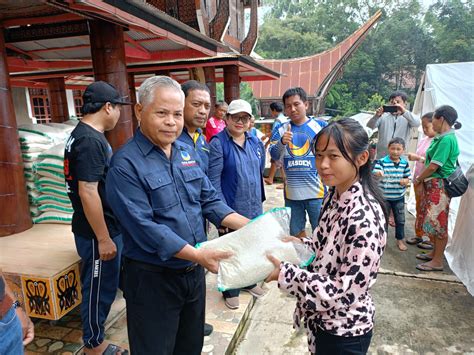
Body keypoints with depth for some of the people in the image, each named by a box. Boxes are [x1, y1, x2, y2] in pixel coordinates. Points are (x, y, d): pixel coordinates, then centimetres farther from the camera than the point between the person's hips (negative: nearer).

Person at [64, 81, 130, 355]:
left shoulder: (86, 135, 10)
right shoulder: (90, 141, -22)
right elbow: (87, 192, -26)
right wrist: (103, 239, -22)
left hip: (109, 226, 10)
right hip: (98, 233, -10)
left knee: (122, 278, 23)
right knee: (98, 288, 8)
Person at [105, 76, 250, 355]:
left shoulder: (187, 152, 4)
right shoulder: (126, 164, -18)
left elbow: (209, 200, 5)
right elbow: (144, 227, -24)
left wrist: (249, 226, -7)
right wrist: (197, 255, -29)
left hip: (194, 272, 7)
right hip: (153, 279, -6)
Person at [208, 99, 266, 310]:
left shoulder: (255, 142, 5)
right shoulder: (218, 143, -13)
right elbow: (214, 180, -16)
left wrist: (260, 197, 15)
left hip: (254, 208, 6)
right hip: (231, 209, -5)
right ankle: (230, 291, 30)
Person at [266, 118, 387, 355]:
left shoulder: (364, 217, -30)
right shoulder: (335, 195, -4)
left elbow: (346, 291, -27)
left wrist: (284, 274, -27)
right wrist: (301, 245, -6)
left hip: (344, 331, -7)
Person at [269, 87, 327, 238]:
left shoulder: (321, 126, -3)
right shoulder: (281, 129, 3)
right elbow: (274, 155, -6)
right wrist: (282, 141, -25)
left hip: (316, 191, -2)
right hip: (291, 193, 3)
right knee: (296, 233, 19)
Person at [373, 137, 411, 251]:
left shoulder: (405, 163, 1)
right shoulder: (382, 161, -11)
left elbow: (407, 177, 10)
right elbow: (375, 174, -24)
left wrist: (405, 181, -13)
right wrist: (378, 173, -47)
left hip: (399, 197, 3)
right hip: (384, 196, -3)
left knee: (400, 220, 12)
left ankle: (400, 239, 29)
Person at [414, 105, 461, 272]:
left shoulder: (447, 139, -17)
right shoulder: (441, 138, 12)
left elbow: (434, 166, -20)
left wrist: (419, 179, -6)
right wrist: (422, 180, 6)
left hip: (439, 185, -9)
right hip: (432, 184, 9)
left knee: (438, 222, -2)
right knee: (433, 220, 16)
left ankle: (437, 261, 7)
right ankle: (435, 252, 30)